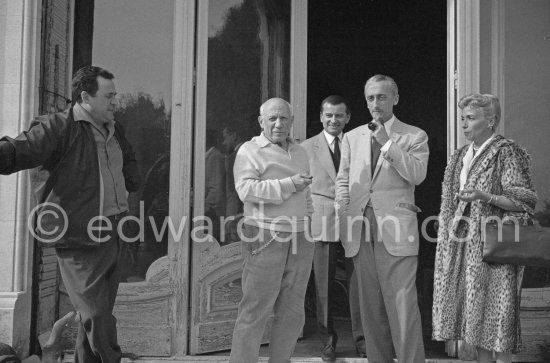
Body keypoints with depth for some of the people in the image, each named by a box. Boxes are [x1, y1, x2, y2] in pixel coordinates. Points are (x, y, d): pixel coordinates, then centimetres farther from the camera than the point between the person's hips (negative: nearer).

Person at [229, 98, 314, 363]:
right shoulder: (250, 151, -3)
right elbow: (246, 190, -18)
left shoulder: (300, 152, 17)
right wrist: (289, 185, -18)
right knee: (255, 311, -5)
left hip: (299, 240, 6)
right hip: (265, 239, -6)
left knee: (292, 313, 10)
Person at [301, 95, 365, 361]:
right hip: (322, 222, -1)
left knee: (357, 282, 2)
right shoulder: (307, 147, 6)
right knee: (323, 284, 5)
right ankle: (327, 339, 18)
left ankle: (361, 338, 15)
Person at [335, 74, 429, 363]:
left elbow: (417, 175, -7)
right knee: (370, 305, 9)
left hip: (395, 227, -3)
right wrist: (343, 220, 4)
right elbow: (342, 181, 16)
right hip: (360, 230, 4)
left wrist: (387, 143, -12)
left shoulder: (414, 136, 7)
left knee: (402, 304, -8)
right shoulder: (352, 137, 17)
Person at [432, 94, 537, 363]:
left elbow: (524, 202, -10)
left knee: (495, 309, -3)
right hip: (463, 244, 7)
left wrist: (486, 196, -23)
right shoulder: (461, 156, 15)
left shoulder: (507, 153, -7)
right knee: (474, 310, 10)